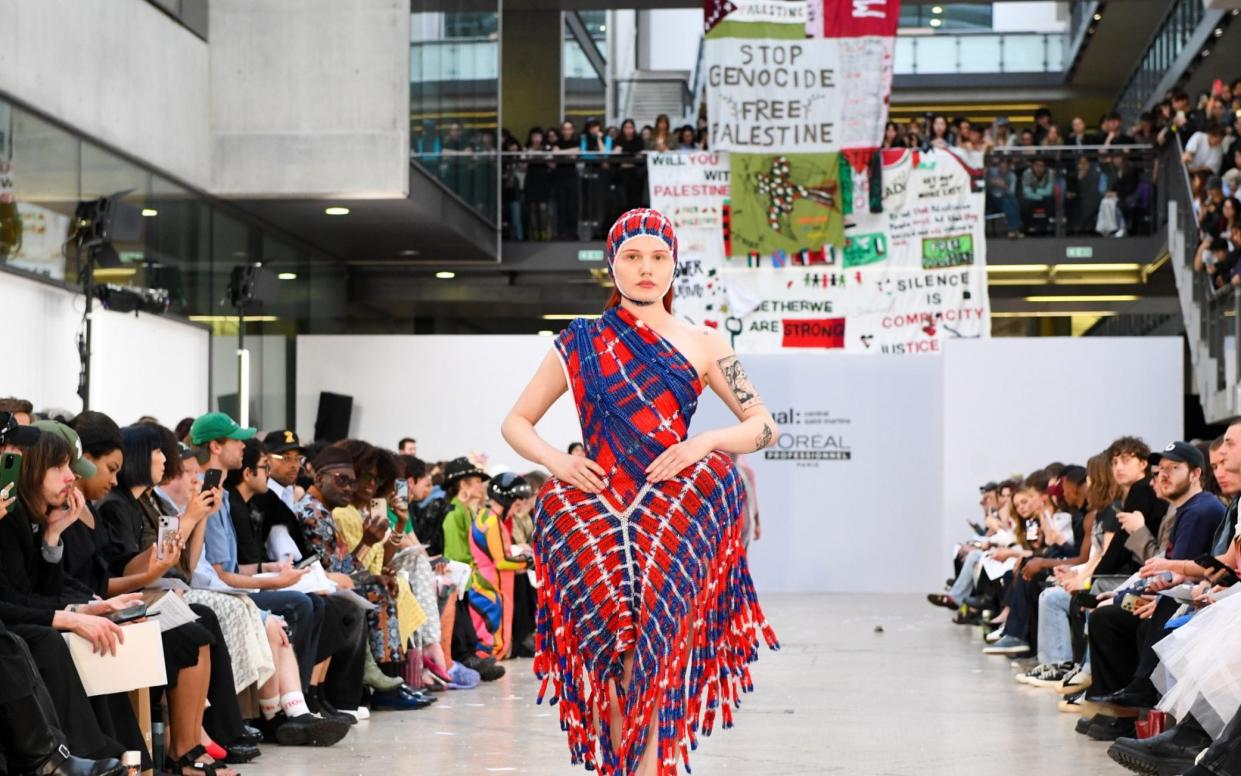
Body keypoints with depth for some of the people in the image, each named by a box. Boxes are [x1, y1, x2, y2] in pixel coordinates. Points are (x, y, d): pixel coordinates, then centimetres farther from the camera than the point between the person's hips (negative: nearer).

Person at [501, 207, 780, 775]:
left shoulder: (701, 345, 11)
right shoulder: (580, 344, 12)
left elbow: (765, 426, 11)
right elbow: (515, 422, 15)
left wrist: (706, 441, -8)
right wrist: (553, 459, -5)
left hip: (675, 516, 0)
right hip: (595, 511, 0)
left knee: (651, 652, -11)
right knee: (611, 658, -8)